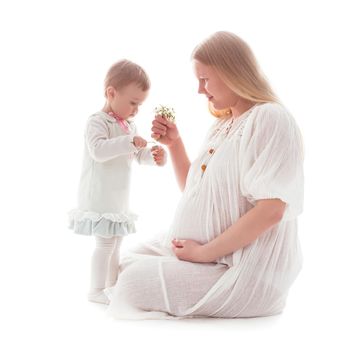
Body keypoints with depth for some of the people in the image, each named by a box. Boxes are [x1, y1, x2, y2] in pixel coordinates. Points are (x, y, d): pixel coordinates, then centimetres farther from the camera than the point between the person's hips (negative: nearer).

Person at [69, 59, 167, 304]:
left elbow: (138, 154, 16)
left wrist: (155, 155, -4)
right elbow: (98, 150, -32)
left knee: (116, 241, 16)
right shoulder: (98, 122, -16)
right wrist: (128, 142, -36)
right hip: (100, 197, -9)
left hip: (119, 197, 9)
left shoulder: (129, 125, 11)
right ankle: (96, 290, 3)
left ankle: (112, 284, 29)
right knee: (105, 242, -9)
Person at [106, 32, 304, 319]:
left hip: (245, 272, -9)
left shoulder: (270, 119, -16)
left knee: (134, 285, -19)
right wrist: (174, 143, 6)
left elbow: (271, 209, -24)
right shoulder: (222, 125, 13)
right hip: (200, 248, 9)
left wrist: (204, 253, -19)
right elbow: (194, 190, 21)